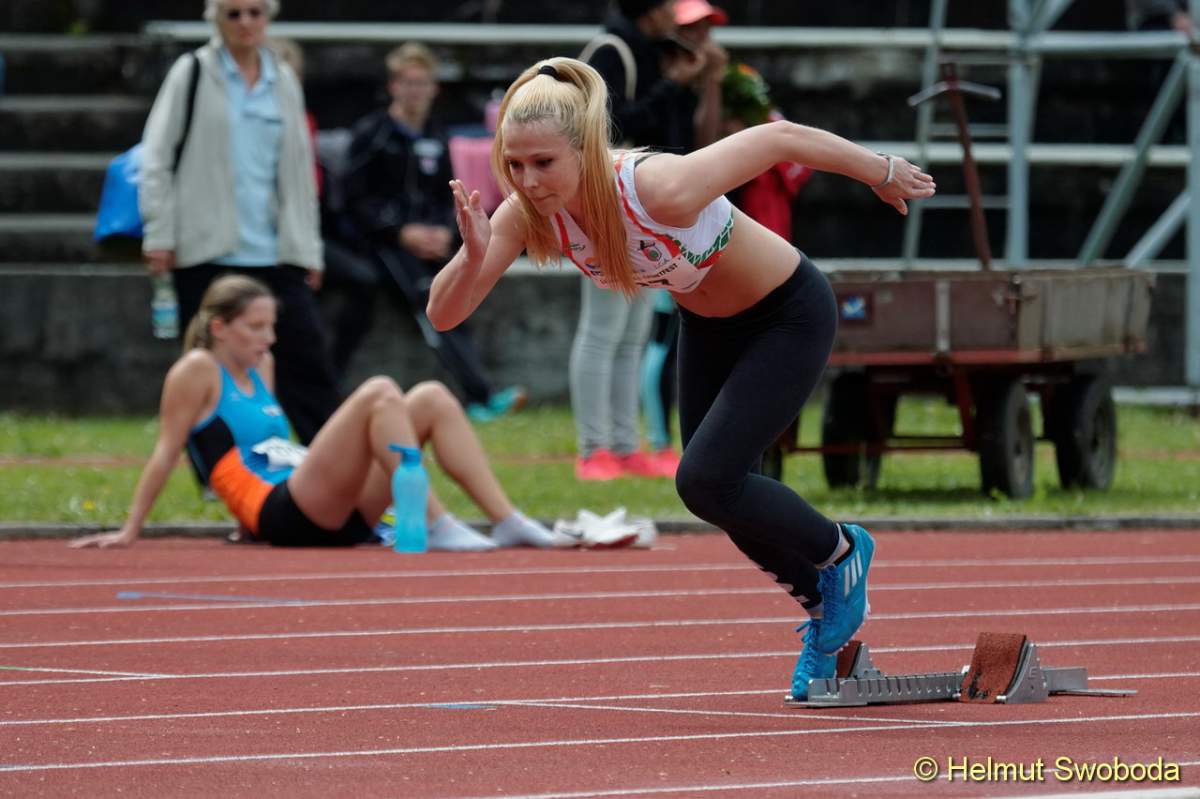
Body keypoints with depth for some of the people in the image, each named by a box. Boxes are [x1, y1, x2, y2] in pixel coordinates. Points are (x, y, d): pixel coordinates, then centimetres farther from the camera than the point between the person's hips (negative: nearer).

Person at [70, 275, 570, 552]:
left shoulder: (261, 369, 25)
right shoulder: (199, 371, 0)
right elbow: (166, 452, -2)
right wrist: (130, 531, -2)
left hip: (331, 517, 9)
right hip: (283, 516, -9)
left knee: (431, 398, 0)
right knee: (379, 393, -23)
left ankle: (505, 520, -12)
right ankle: (436, 527, -30)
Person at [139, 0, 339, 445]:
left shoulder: (283, 81, 13)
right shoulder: (193, 73, 1)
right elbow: (156, 156, -1)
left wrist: (308, 248, 13)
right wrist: (159, 233, -7)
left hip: (274, 254, 3)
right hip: (207, 253, -3)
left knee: (307, 358, -3)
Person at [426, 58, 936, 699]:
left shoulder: (660, 190, -40)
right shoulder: (528, 212, -23)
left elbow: (778, 138, -27)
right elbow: (443, 314, -22)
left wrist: (882, 172, -13)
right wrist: (473, 256, -44)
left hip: (788, 316, -7)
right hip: (706, 325, 7)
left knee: (706, 482, -15)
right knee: (725, 494, 13)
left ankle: (840, 553, 13)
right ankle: (824, 610, 40)